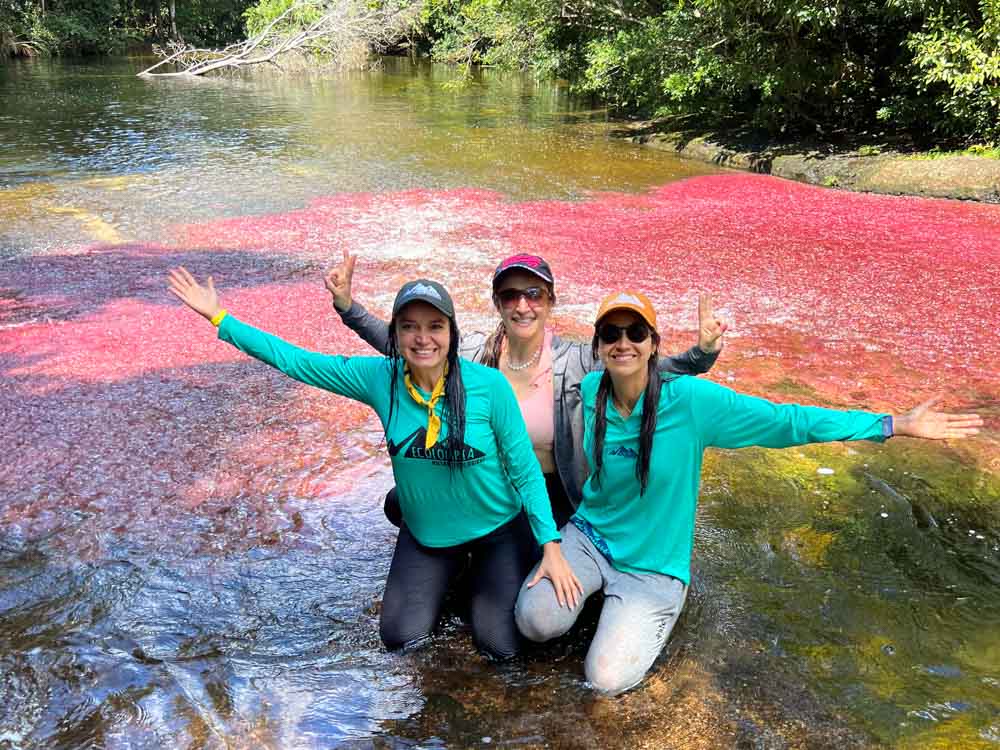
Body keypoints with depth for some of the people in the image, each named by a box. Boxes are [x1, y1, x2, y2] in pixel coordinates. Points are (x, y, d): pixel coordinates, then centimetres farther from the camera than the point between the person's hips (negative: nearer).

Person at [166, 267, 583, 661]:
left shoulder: (489, 385, -24)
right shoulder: (380, 378, -17)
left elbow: (525, 468, -16)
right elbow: (295, 360, -13)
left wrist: (551, 546, -15)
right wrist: (218, 317, -14)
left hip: (499, 530, -2)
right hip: (425, 534, 3)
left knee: (500, 646, -1)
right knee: (401, 638, 5)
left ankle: (479, 573, 29)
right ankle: (452, 574, 32)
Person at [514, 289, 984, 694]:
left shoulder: (690, 400, -23)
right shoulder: (591, 390, -11)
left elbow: (785, 421, -19)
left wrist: (896, 425, -18)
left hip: (652, 565, -3)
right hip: (588, 536, 3)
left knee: (607, 678, -15)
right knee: (536, 622, -20)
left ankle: (638, 610, 18)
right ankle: (599, 592, 14)